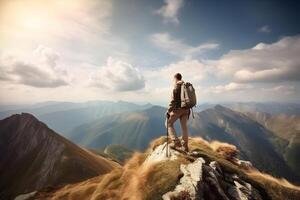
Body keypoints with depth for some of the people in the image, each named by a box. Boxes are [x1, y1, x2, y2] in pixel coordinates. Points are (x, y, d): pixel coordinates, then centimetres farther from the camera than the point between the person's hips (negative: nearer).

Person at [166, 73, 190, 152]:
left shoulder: (176, 87, -9)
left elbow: (173, 100, -16)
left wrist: (169, 110, -12)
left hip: (177, 108, -7)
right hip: (186, 109, 7)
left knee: (169, 123, 7)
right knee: (184, 126, 12)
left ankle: (176, 142, -1)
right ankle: (185, 146, 18)